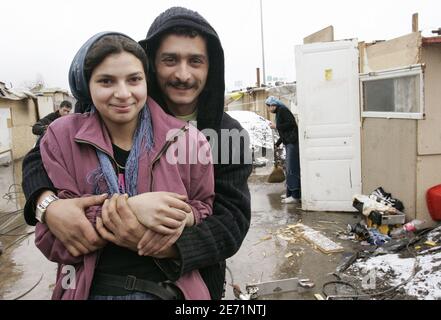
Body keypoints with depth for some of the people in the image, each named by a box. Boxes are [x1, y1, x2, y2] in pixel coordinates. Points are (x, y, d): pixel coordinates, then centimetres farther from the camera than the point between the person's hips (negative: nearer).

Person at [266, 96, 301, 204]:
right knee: (288, 168, 15)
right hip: (288, 143, 10)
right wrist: (277, 143, 27)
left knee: (292, 168, -9)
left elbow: (291, 123, -19)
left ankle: (295, 196, -7)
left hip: (293, 142, -10)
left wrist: (276, 126, -12)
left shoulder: (282, 110, -7)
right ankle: (290, 192, 24)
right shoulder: (278, 112, 19)